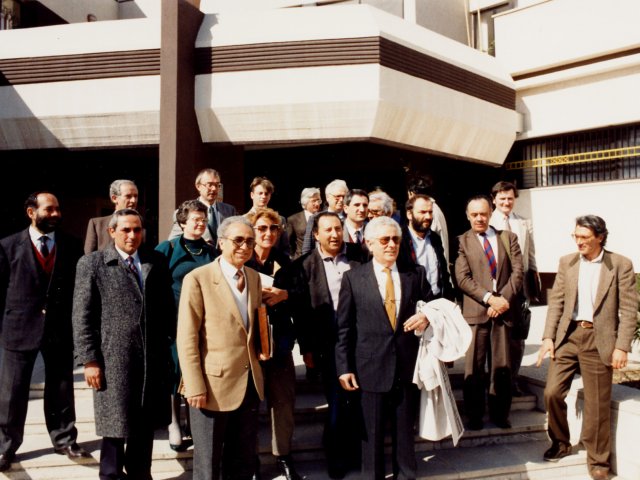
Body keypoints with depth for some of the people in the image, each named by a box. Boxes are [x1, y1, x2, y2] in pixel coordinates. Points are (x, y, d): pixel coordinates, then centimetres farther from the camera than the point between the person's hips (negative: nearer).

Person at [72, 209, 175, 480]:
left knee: (147, 422, 16)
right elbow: (82, 316, -5)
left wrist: (175, 340, 5)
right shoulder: (92, 263, -1)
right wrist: (89, 359, -9)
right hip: (113, 358, -3)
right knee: (115, 423, 8)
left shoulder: (156, 262, 8)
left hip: (154, 356, 4)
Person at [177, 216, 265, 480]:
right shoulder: (198, 279, -11)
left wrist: (261, 347, 2)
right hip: (214, 384, -5)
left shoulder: (254, 277, 8)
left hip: (250, 384, 6)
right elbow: (186, 338, -13)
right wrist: (195, 387, -16)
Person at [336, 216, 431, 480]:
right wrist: (344, 367, -5)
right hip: (372, 366, -2)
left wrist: (426, 317, -13)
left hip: (408, 364, 2)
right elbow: (344, 327, -2)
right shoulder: (353, 278, -2)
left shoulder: (416, 273, 3)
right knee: (372, 431, 12)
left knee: (406, 428, 17)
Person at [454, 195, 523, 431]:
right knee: (474, 366, 3)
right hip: (475, 311, -2)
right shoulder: (462, 241, 1)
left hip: (503, 309, 2)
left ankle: (500, 414, 23)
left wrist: (504, 298, -9)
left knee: (502, 366, 8)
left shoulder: (508, 237, 11)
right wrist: (489, 298, -15)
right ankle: (474, 415, 17)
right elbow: (462, 278, -7)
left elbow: (517, 271, 4)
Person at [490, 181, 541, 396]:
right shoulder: (487, 224, -2)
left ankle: (512, 380, 22)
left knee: (517, 337, 8)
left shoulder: (524, 224, 10)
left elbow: (531, 257, 12)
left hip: (520, 284, 3)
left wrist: (534, 282, 7)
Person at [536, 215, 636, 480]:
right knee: (552, 392, 1)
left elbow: (629, 309, -5)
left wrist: (622, 347, -11)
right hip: (568, 336, 3)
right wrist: (548, 337, -1)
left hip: (599, 339, -3)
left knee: (598, 403, 5)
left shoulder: (621, 265, -2)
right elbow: (556, 302, 7)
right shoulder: (566, 262, 8)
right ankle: (560, 443, 26)